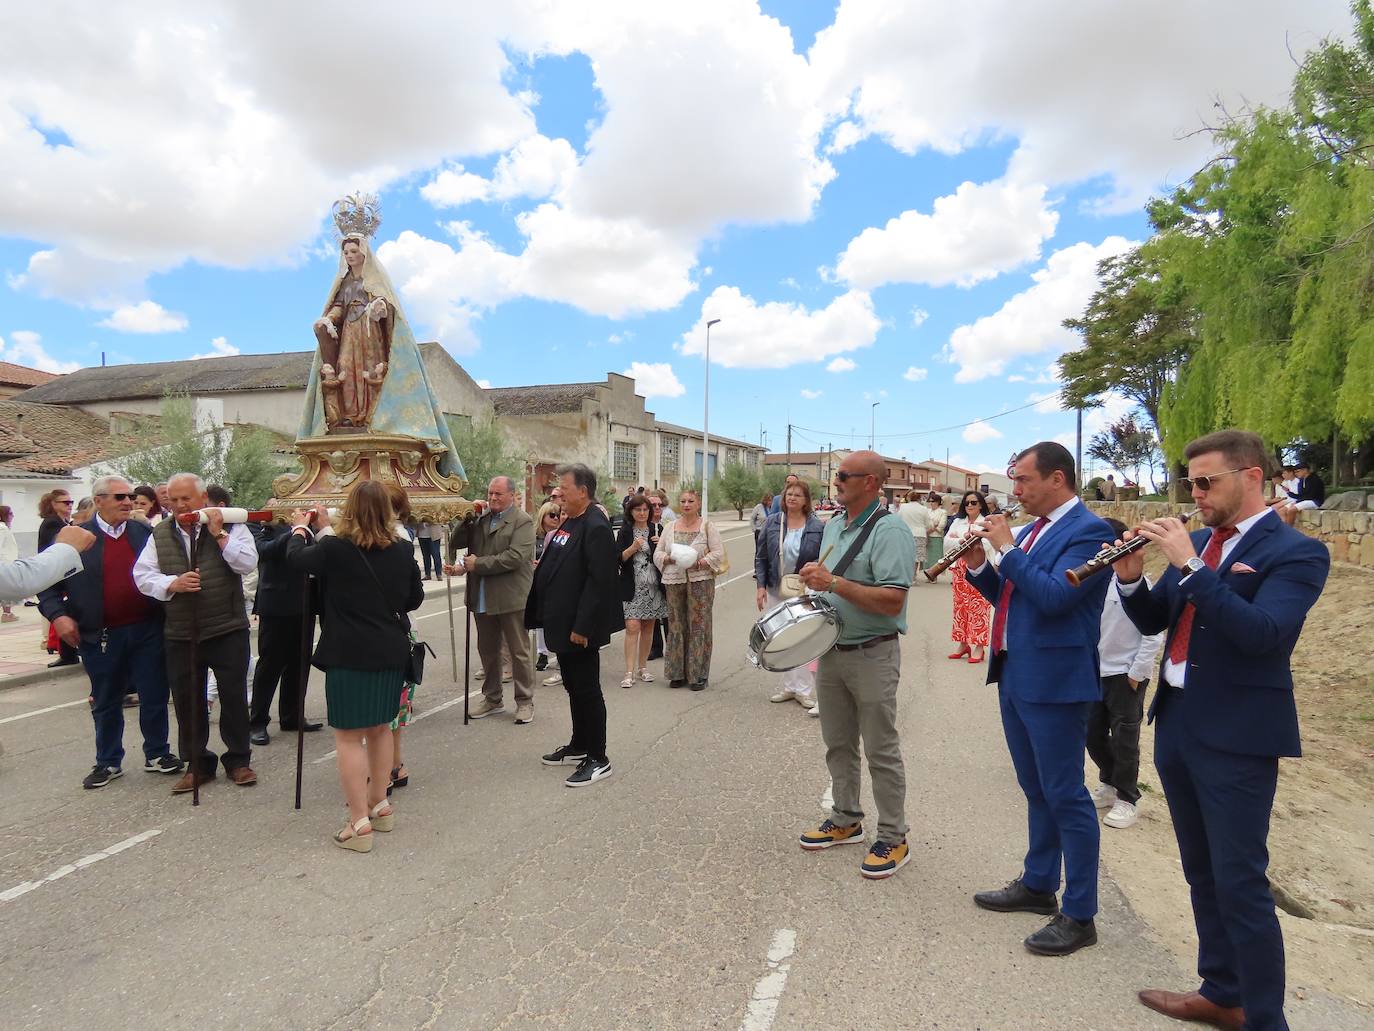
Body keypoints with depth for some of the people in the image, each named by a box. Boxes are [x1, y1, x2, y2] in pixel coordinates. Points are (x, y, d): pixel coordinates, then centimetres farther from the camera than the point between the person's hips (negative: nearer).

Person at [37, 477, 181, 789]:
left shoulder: (145, 532, 3)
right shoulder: (75, 537, -2)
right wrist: (58, 614, -12)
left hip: (147, 630, 1)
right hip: (101, 635, -1)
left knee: (154, 697, 8)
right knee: (106, 703, 13)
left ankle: (157, 754, 24)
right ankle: (108, 762, 28)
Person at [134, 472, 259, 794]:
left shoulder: (230, 525, -2)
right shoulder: (160, 534, 7)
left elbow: (248, 563, -13)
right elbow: (143, 576, 4)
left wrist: (219, 534, -19)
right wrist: (172, 584, -14)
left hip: (228, 629, -3)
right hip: (181, 634, 3)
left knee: (234, 697, 5)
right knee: (187, 700, 11)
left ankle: (238, 760, 19)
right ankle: (197, 764, 25)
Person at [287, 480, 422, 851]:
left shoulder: (334, 548, -13)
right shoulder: (403, 550, -2)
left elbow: (296, 558, 6)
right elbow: (415, 599, 9)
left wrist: (300, 528, 23)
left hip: (349, 654, -5)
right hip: (391, 652, 5)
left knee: (349, 735, 2)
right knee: (380, 727, 20)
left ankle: (360, 822, 4)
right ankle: (380, 804, 31)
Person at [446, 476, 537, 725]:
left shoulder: (522, 521, -9)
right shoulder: (480, 518, 9)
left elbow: (515, 557, -20)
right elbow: (456, 544, 9)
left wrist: (478, 564, -17)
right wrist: (466, 519, -5)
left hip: (511, 598, -6)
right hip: (483, 598, 6)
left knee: (519, 652, 5)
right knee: (487, 650, 17)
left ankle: (525, 702, 16)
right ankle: (492, 698, 32)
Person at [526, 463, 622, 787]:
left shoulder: (596, 527, -19)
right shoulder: (569, 522, 11)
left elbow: (599, 581, -23)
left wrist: (582, 627, -23)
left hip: (580, 627, -9)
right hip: (562, 623, 9)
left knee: (587, 690, 1)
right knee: (573, 687, 19)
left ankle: (597, 759, 12)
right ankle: (579, 746, 34)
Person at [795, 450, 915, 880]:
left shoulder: (889, 531, -17)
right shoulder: (833, 525, 10)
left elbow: (892, 602, -25)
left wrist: (833, 583, -26)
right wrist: (813, 579, 1)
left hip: (872, 655, -8)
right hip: (831, 651, 8)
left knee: (881, 751, 3)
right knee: (837, 744, 18)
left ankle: (893, 839, 18)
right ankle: (845, 820, 35)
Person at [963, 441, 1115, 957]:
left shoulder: (1089, 531, -13)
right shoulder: (1030, 531, 12)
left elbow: (1054, 596, -25)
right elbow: (1007, 595, 17)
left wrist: (1007, 548, -18)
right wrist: (978, 564, 1)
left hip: (1054, 681, -9)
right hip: (1014, 676, 9)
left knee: (1065, 797, 1)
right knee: (1036, 792, 20)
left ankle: (1079, 915, 13)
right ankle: (1038, 885, 35)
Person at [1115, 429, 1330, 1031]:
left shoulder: (1296, 552, -11)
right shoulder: (1198, 542, 9)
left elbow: (1261, 633, -26)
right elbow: (1152, 621, 10)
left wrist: (1188, 564, -27)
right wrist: (1131, 577, -8)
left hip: (1236, 737, -7)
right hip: (1177, 725, 7)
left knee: (1240, 883, -1)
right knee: (1201, 873, 18)